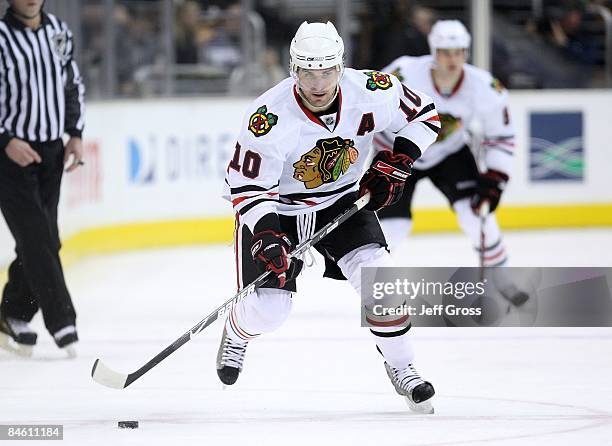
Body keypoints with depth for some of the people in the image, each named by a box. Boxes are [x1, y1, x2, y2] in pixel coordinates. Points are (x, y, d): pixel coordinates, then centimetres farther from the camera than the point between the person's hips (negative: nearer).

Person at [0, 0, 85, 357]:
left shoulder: (60, 32, 7)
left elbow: (73, 84, 19)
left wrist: (75, 135, 10)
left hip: (50, 152, 6)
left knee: (45, 241, 6)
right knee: (37, 239, -11)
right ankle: (62, 322, -10)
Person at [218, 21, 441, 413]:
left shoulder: (370, 92, -21)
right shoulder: (269, 119, -31)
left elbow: (423, 114, -2)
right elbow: (246, 187, -23)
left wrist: (393, 166, -12)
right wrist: (265, 237, -36)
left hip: (342, 201, 3)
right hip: (276, 208, -2)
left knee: (375, 272, -19)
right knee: (268, 307, -10)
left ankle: (400, 367, -1)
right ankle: (237, 333, 28)